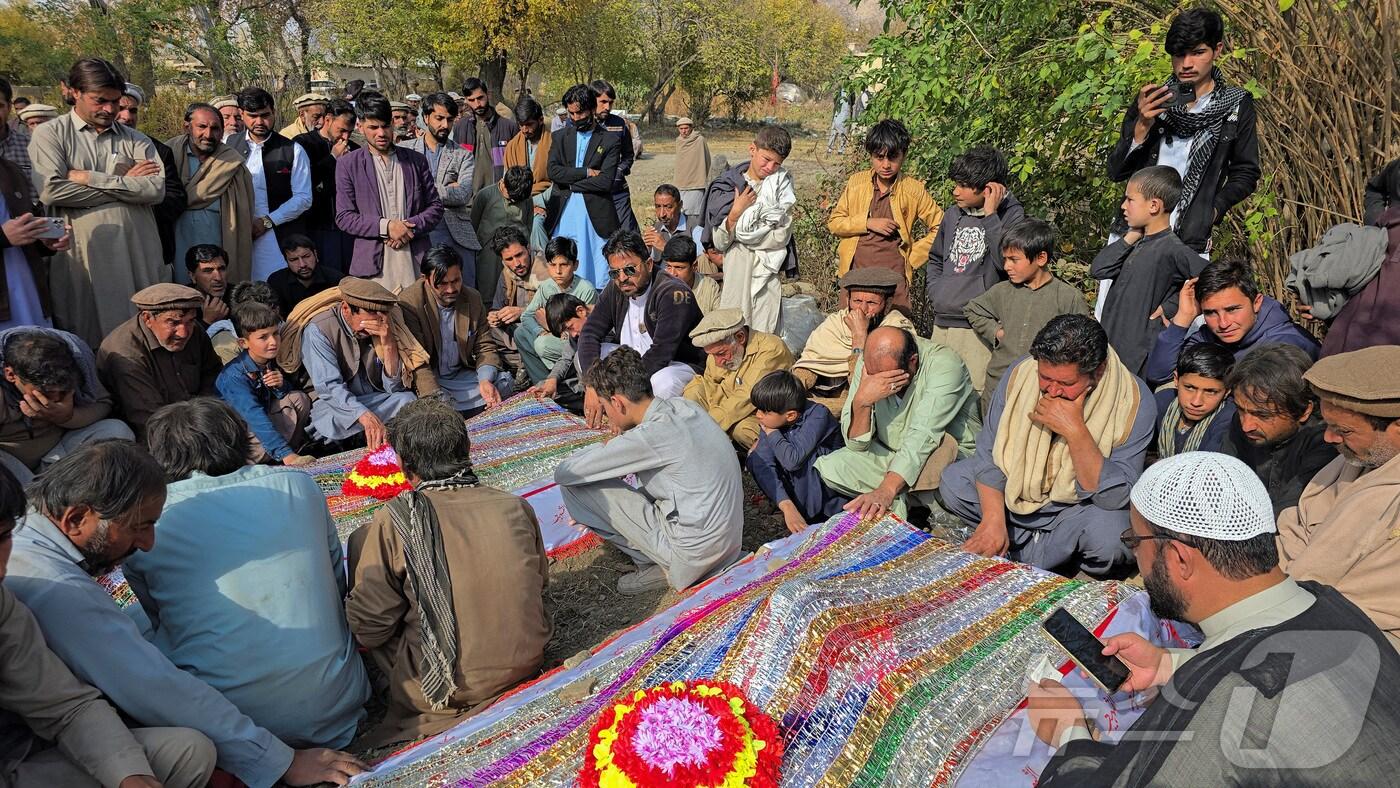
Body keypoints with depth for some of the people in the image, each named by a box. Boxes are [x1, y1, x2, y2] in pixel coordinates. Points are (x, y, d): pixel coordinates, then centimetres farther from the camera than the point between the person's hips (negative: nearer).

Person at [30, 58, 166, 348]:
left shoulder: (135, 140, 13)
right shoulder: (49, 135, 7)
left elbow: (156, 189, -4)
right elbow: (51, 191, -9)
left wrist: (87, 177, -6)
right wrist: (124, 182, -4)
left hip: (138, 256, 2)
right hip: (81, 257, -2)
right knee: (86, 343, 3)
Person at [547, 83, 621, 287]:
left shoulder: (610, 140, 2)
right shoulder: (561, 136, 12)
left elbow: (605, 181, -10)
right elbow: (553, 171, -2)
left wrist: (571, 184, -6)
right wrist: (586, 172, -8)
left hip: (596, 216, -3)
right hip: (563, 214, 3)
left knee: (598, 277, -1)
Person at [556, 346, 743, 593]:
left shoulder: (649, 436, -23)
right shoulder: (683, 405, 0)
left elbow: (563, 473, -14)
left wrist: (603, 447, 3)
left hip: (694, 555, -8)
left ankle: (654, 565, -1)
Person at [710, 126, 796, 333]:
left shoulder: (782, 185, 3)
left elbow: (781, 236, -7)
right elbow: (719, 243, -1)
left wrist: (742, 234, -5)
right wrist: (736, 211, -12)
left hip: (767, 274, -1)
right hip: (735, 270, 1)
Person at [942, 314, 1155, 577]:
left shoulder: (1135, 402, -24)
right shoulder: (1021, 374, -16)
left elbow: (1116, 497, -27)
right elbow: (989, 452, -10)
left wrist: (1076, 431, -38)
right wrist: (993, 519, -22)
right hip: (1016, 489, 4)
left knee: (1112, 537, -35)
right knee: (953, 481, -15)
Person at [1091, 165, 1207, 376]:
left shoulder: (1172, 250, -15)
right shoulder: (1139, 244, 10)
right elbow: (1098, 269, 2)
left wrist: (1171, 307, -16)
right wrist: (1131, 237, -2)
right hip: (1112, 347, 8)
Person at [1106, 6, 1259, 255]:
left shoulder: (1236, 105, 2)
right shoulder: (1152, 100, 5)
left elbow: (1246, 173, 10)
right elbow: (1116, 171, 2)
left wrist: (1212, 211, -4)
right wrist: (1142, 127, -12)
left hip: (1190, 242, -1)